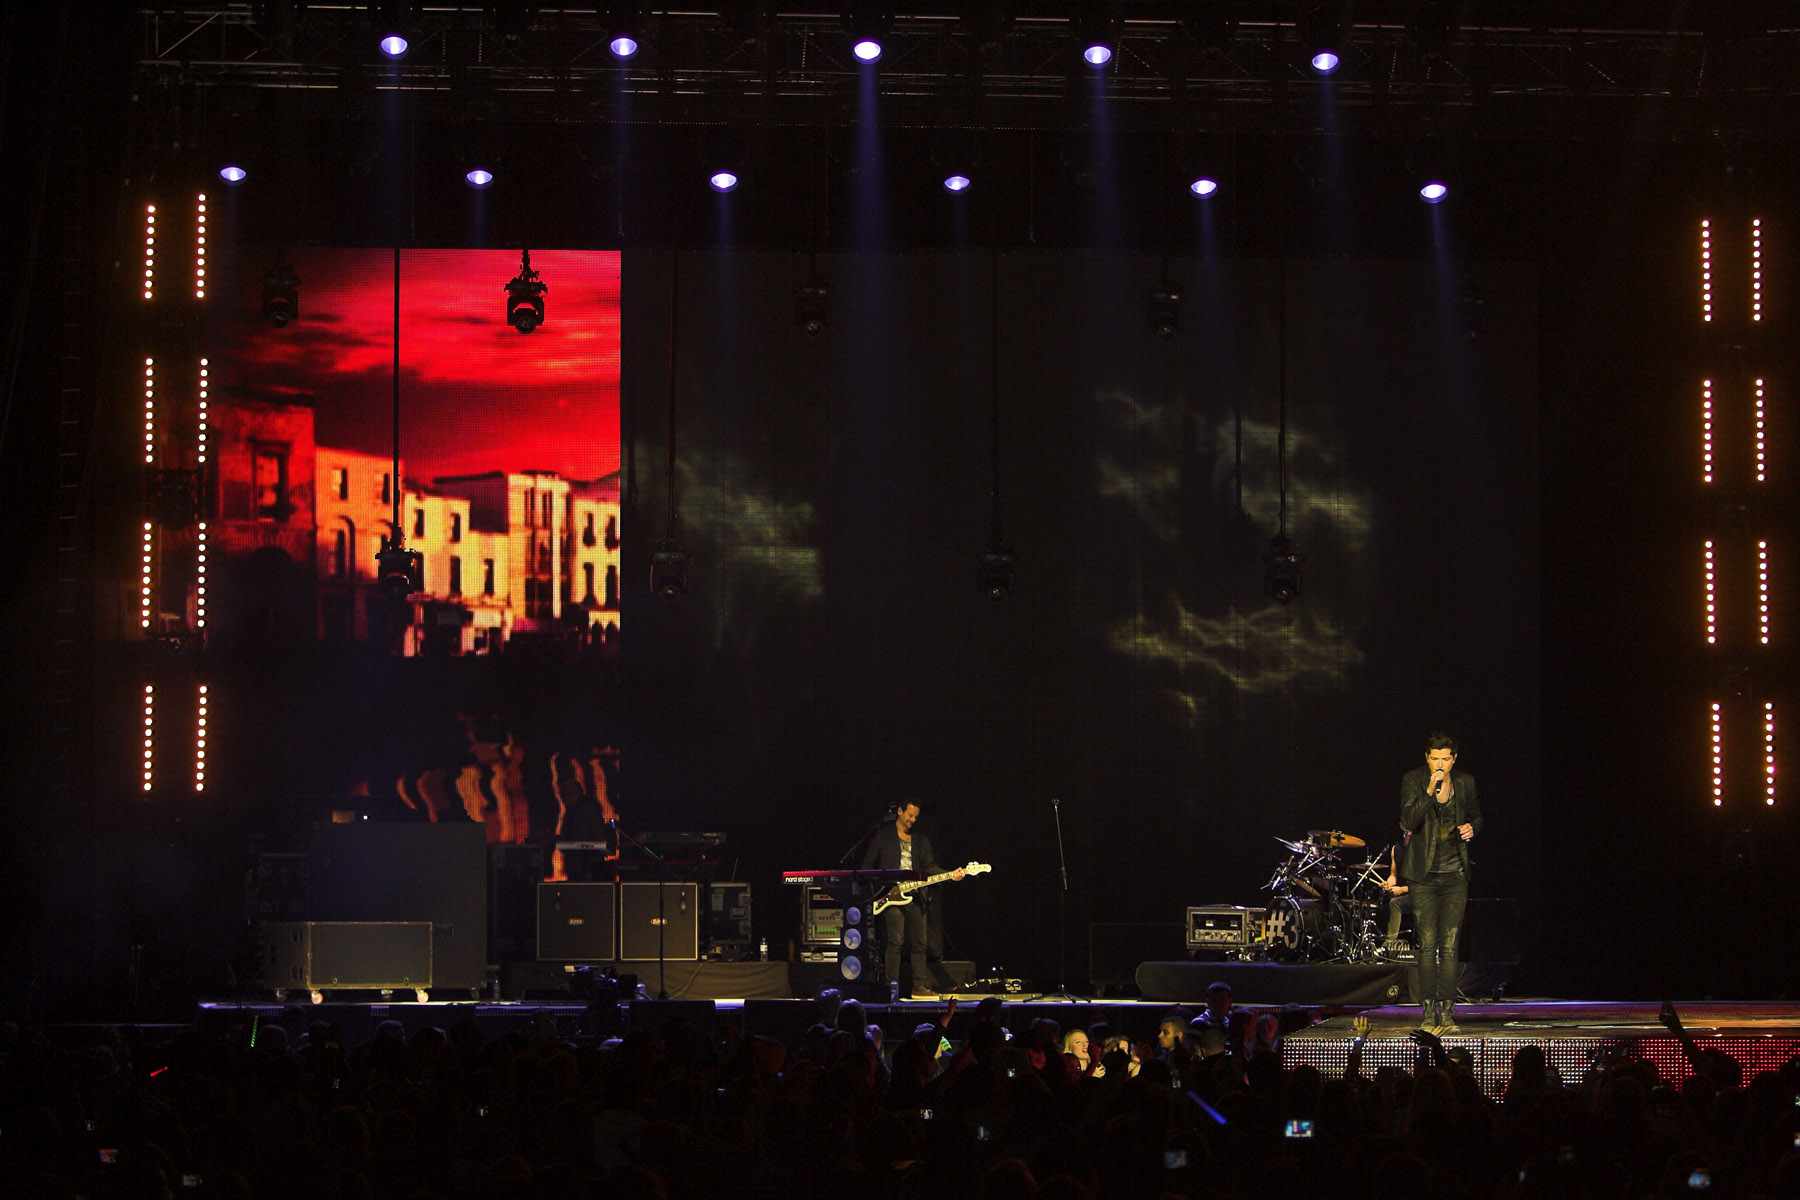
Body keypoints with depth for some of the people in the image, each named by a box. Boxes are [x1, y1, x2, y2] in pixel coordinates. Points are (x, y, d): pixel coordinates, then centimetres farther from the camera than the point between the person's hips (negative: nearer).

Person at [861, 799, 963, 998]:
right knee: (896, 941, -13)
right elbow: (868, 866, 8)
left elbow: (929, 867, 10)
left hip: (914, 896, 4)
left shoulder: (921, 840, 18)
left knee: (918, 943, 3)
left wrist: (950, 875, -6)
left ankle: (920, 987, 8)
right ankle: (892, 987, -11)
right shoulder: (883, 837, 6)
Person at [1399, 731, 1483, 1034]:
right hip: (1423, 875, -2)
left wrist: (1472, 828, -1)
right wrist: (1430, 791, -26)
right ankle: (1429, 1013, 0)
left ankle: (1447, 1013, -2)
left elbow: (1476, 815, 22)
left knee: (1450, 946, -3)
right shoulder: (1412, 781, -3)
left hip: (1455, 873, 2)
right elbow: (1409, 821, -16)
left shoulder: (1465, 782, 6)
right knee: (1428, 944, -4)